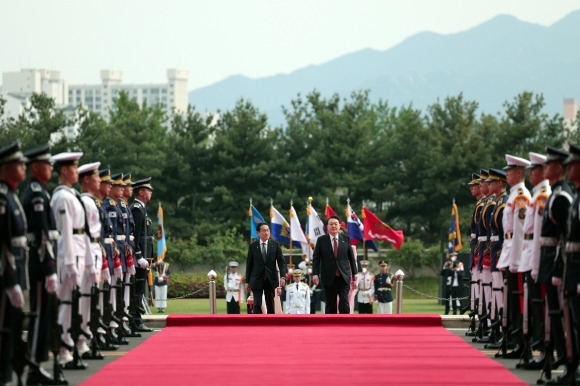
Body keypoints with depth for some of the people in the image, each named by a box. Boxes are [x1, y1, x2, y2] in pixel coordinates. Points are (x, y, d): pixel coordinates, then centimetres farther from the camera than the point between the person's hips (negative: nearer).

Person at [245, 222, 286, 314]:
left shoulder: (275, 244, 3)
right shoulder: (252, 246, 1)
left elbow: (281, 262, 1)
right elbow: (249, 264, 5)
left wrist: (282, 276, -13)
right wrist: (247, 281, 3)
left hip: (271, 279, 1)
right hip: (257, 280, -1)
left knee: (270, 304, 7)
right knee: (257, 305, -10)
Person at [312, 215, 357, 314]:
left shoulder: (346, 239, 7)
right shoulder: (321, 240, 4)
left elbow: (351, 257, 11)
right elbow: (316, 258, 2)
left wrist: (354, 273, 9)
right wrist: (315, 274, -9)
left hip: (344, 277, 0)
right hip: (329, 277, 0)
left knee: (344, 301, -13)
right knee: (330, 304, 4)